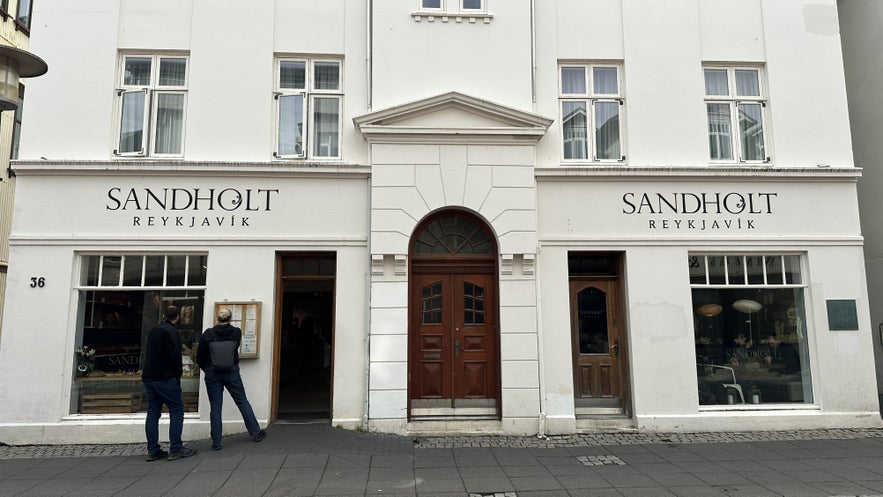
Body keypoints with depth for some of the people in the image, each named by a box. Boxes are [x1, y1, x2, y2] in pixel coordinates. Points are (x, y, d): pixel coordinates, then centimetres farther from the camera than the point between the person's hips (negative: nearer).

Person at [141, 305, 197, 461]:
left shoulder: (153, 330, 16)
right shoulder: (171, 331, -11)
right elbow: (174, 354, -19)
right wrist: (179, 372, -5)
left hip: (148, 377, 8)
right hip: (165, 378, -8)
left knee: (152, 413, 10)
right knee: (177, 410, -2)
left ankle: (152, 450, 11)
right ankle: (175, 449, -4)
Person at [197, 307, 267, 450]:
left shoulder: (208, 333, -9)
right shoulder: (237, 332, -6)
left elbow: (199, 355, -3)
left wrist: (205, 369, 15)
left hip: (212, 374, -1)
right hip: (231, 372, 1)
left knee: (215, 407, 6)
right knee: (242, 402, 12)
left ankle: (216, 442, 9)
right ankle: (255, 433, 19)